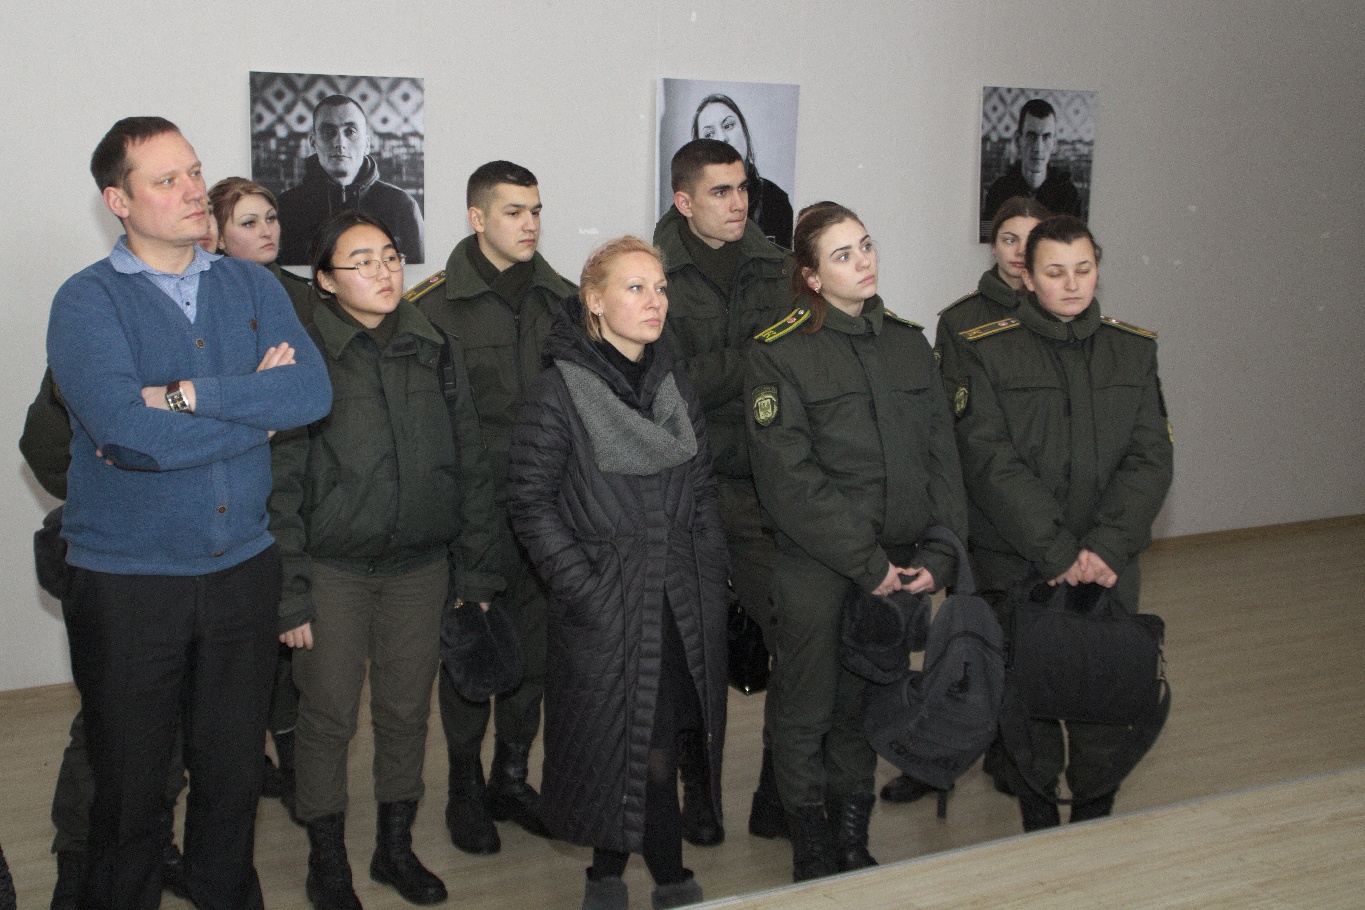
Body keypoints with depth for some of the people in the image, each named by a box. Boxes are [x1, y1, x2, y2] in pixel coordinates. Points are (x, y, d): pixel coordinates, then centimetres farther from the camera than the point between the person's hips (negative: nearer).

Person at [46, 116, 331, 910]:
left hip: (244, 568, 3)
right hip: (127, 580, -3)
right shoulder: (88, 302, -7)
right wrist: (258, 407, -12)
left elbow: (314, 392, -10)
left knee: (235, 769, 16)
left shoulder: (253, 288, 6)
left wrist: (188, 394, -18)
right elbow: (127, 430, -23)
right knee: (130, 785, 10)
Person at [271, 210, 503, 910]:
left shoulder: (435, 351, 4)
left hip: (421, 566, 3)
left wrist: (474, 568, 6)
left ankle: (396, 847, 30)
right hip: (334, 569, -3)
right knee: (328, 716, 6)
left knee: (407, 710, 12)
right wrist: (289, 591, -10)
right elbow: (280, 483, -7)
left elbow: (469, 464, 8)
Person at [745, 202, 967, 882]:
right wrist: (866, 563, -15)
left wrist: (939, 555, -4)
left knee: (864, 708, 14)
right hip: (814, 571, -4)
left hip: (900, 567, 4)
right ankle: (812, 855, 24)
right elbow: (789, 480, -14)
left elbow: (942, 456, 7)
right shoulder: (778, 354, -7)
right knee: (806, 712, 7)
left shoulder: (908, 343, 10)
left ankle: (855, 844, 31)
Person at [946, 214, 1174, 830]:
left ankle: (1095, 822, 23)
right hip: (1015, 566, -2)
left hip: (1110, 566, 2)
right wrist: (1058, 552, -15)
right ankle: (1037, 826, 22)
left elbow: (1151, 458, 2)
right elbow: (989, 461, -10)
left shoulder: (1134, 350, 10)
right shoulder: (987, 351, 0)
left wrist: (1105, 547, -13)